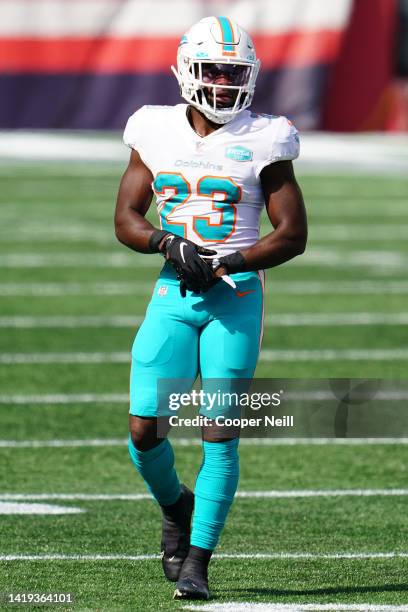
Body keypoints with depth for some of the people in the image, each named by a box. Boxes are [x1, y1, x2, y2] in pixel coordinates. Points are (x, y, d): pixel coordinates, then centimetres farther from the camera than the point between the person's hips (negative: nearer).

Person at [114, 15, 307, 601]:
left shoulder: (263, 143, -2)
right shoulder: (155, 135, 5)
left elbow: (293, 234, -3)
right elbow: (126, 220, 7)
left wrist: (227, 263, -15)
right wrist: (170, 243, -13)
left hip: (236, 297, -2)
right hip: (174, 295, 2)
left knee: (220, 434, -9)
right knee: (143, 428, -5)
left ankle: (197, 560, -2)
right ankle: (176, 506, 26)